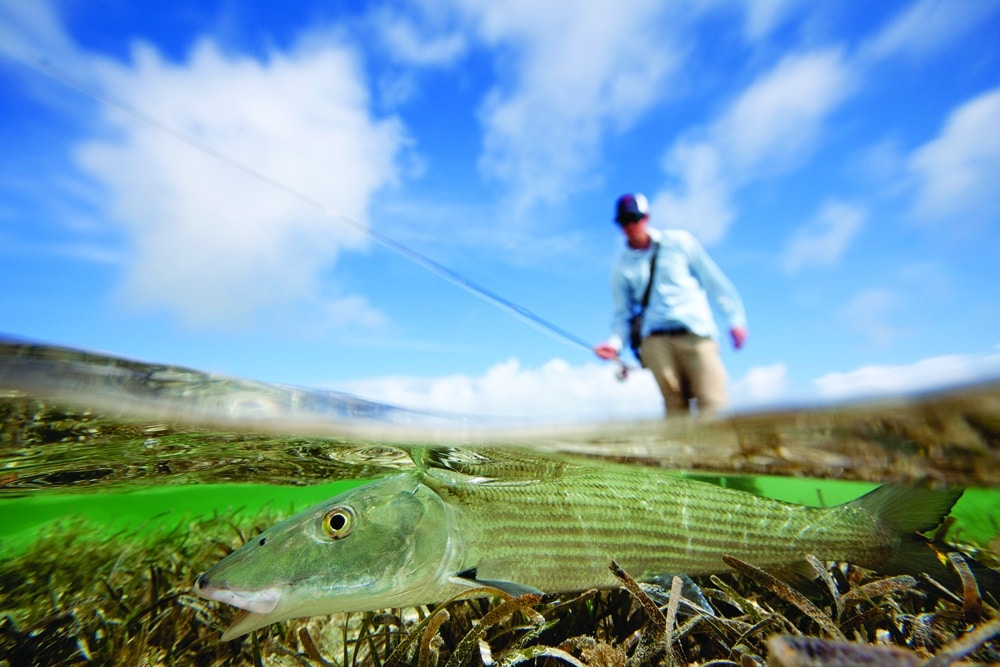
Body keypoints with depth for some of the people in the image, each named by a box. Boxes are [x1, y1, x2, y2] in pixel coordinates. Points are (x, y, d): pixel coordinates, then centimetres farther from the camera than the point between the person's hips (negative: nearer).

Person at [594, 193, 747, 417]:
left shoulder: (679, 241, 11)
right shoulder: (622, 268, 11)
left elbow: (714, 281, 14)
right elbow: (624, 315, 12)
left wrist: (735, 318, 10)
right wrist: (615, 343, -6)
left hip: (696, 333, 0)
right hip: (655, 340, 0)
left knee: (712, 401, -11)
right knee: (675, 403, -11)